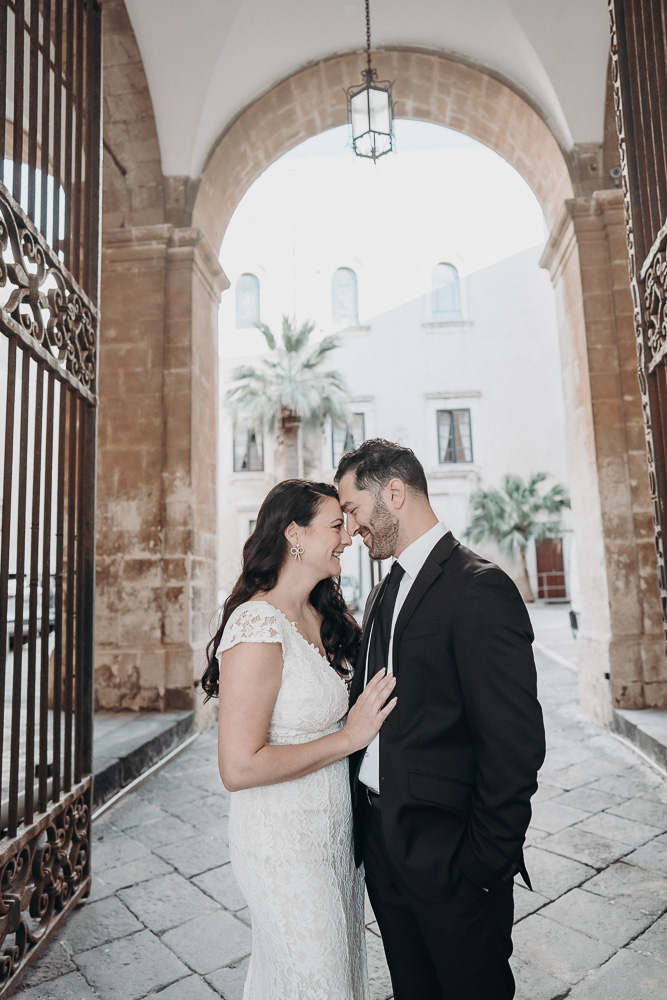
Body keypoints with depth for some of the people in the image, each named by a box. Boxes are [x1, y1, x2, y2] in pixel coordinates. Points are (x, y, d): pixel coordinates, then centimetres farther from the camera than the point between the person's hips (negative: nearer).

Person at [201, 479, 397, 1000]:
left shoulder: (323, 616, 2)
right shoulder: (258, 629, -26)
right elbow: (239, 768, -25)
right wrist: (349, 737, -22)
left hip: (336, 833, 8)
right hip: (285, 844, -8)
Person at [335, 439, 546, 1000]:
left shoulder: (479, 588, -20)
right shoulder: (386, 593, 8)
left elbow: (516, 743, -21)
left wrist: (485, 862, -15)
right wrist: (366, 824, 8)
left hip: (448, 860, -7)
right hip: (384, 847, 8)